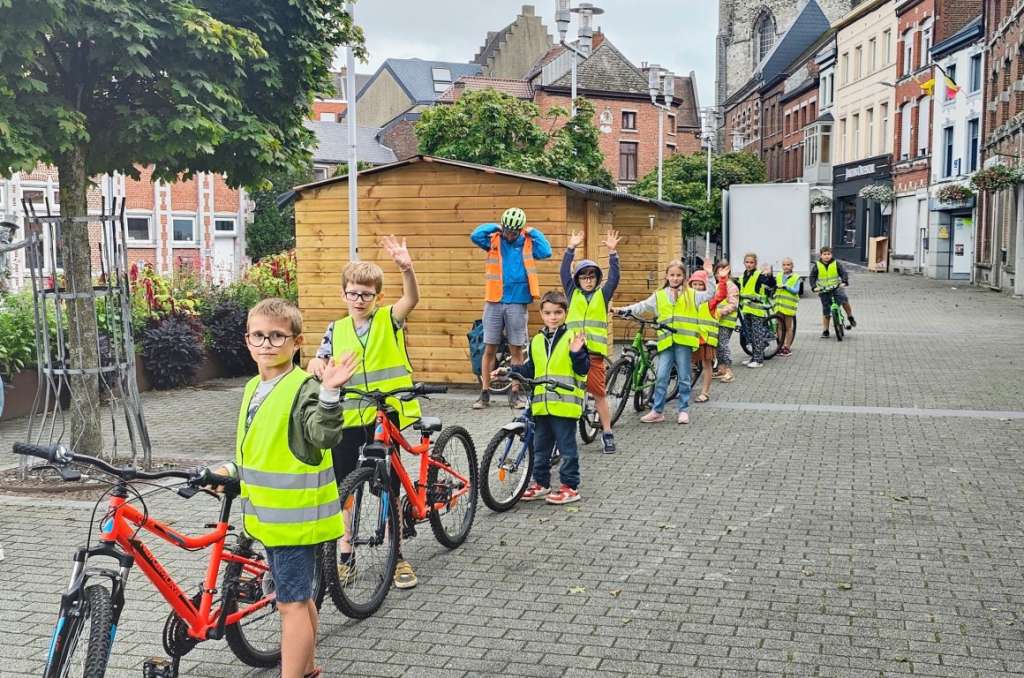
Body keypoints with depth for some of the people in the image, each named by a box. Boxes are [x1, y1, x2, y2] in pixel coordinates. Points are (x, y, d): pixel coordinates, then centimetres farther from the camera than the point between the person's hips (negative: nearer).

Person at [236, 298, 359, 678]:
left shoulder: (304, 388, -18)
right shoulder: (254, 388, 9)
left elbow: (325, 435, -35)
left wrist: (329, 393, -48)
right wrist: (230, 473, 12)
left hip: (294, 514, -9)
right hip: (269, 514, 9)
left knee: (292, 604, -3)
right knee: (300, 598, 20)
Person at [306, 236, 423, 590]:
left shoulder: (389, 320, -4)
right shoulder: (336, 329, 4)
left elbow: (412, 299, -23)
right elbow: (318, 366, 10)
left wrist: (406, 268, -42)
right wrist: (316, 363, -16)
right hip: (345, 419, 3)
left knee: (389, 487, 6)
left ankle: (398, 556, 17)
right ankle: (344, 554, 22)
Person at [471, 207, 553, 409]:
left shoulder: (528, 243, 4)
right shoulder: (494, 241, 4)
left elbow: (546, 252, -11)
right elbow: (475, 235, -12)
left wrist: (532, 232, -3)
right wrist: (496, 228, -3)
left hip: (518, 303, 0)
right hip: (494, 301, 0)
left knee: (516, 349, 5)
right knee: (489, 348, 2)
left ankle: (516, 393, 14)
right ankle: (485, 393, 9)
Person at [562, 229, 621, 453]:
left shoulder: (603, 295, 10)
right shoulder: (573, 293, 12)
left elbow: (614, 277, -2)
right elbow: (565, 273, 2)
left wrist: (612, 252, -11)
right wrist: (571, 249, -6)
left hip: (594, 353, -1)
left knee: (599, 394, 1)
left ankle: (607, 433, 11)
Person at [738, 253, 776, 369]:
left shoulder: (759, 275, -10)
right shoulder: (743, 276, 14)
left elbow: (771, 285, -28)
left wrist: (769, 275, -44)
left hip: (757, 310, -8)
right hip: (747, 311, 8)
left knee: (758, 335, -4)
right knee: (751, 335, 14)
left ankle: (759, 360, -1)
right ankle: (754, 357, 23)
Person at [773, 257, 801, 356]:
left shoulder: (796, 277, -2)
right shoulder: (778, 276, 9)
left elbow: (796, 290, -11)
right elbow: (773, 287, 11)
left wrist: (785, 286, -21)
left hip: (789, 305, -3)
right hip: (778, 305, 3)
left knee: (788, 327, 4)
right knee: (780, 327, 8)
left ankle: (787, 347, 11)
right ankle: (781, 346, 16)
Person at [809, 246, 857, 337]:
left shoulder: (836, 264, 0)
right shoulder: (817, 265, 0)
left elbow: (844, 273, -6)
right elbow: (812, 277, -2)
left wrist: (844, 282, -25)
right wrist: (814, 287, -18)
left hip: (836, 288, -1)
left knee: (844, 299, -29)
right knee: (826, 312, 4)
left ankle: (850, 318, -8)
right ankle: (825, 331, 14)